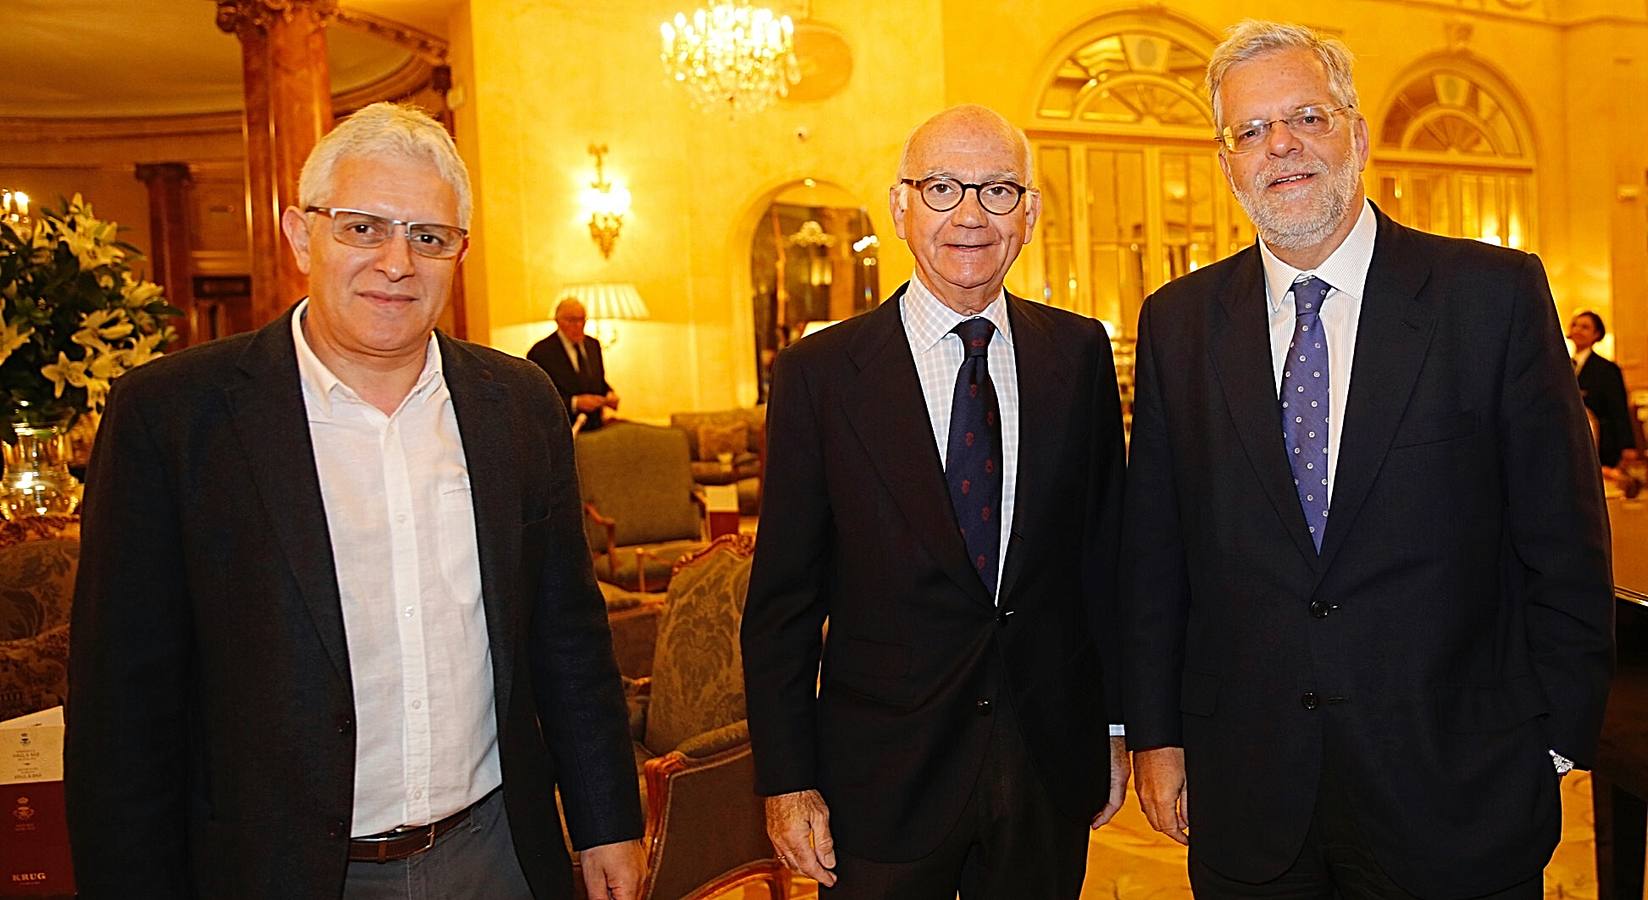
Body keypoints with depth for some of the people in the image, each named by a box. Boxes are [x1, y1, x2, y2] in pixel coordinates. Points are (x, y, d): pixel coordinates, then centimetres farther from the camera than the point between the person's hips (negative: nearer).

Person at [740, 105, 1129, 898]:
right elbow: (782, 599, -5)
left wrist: (1115, 722, 8)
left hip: (1052, 766, 3)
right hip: (885, 775, -2)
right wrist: (786, 780, -6)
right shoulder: (820, 373, -8)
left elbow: (1104, 548, 6)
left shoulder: (1080, 354, 0)